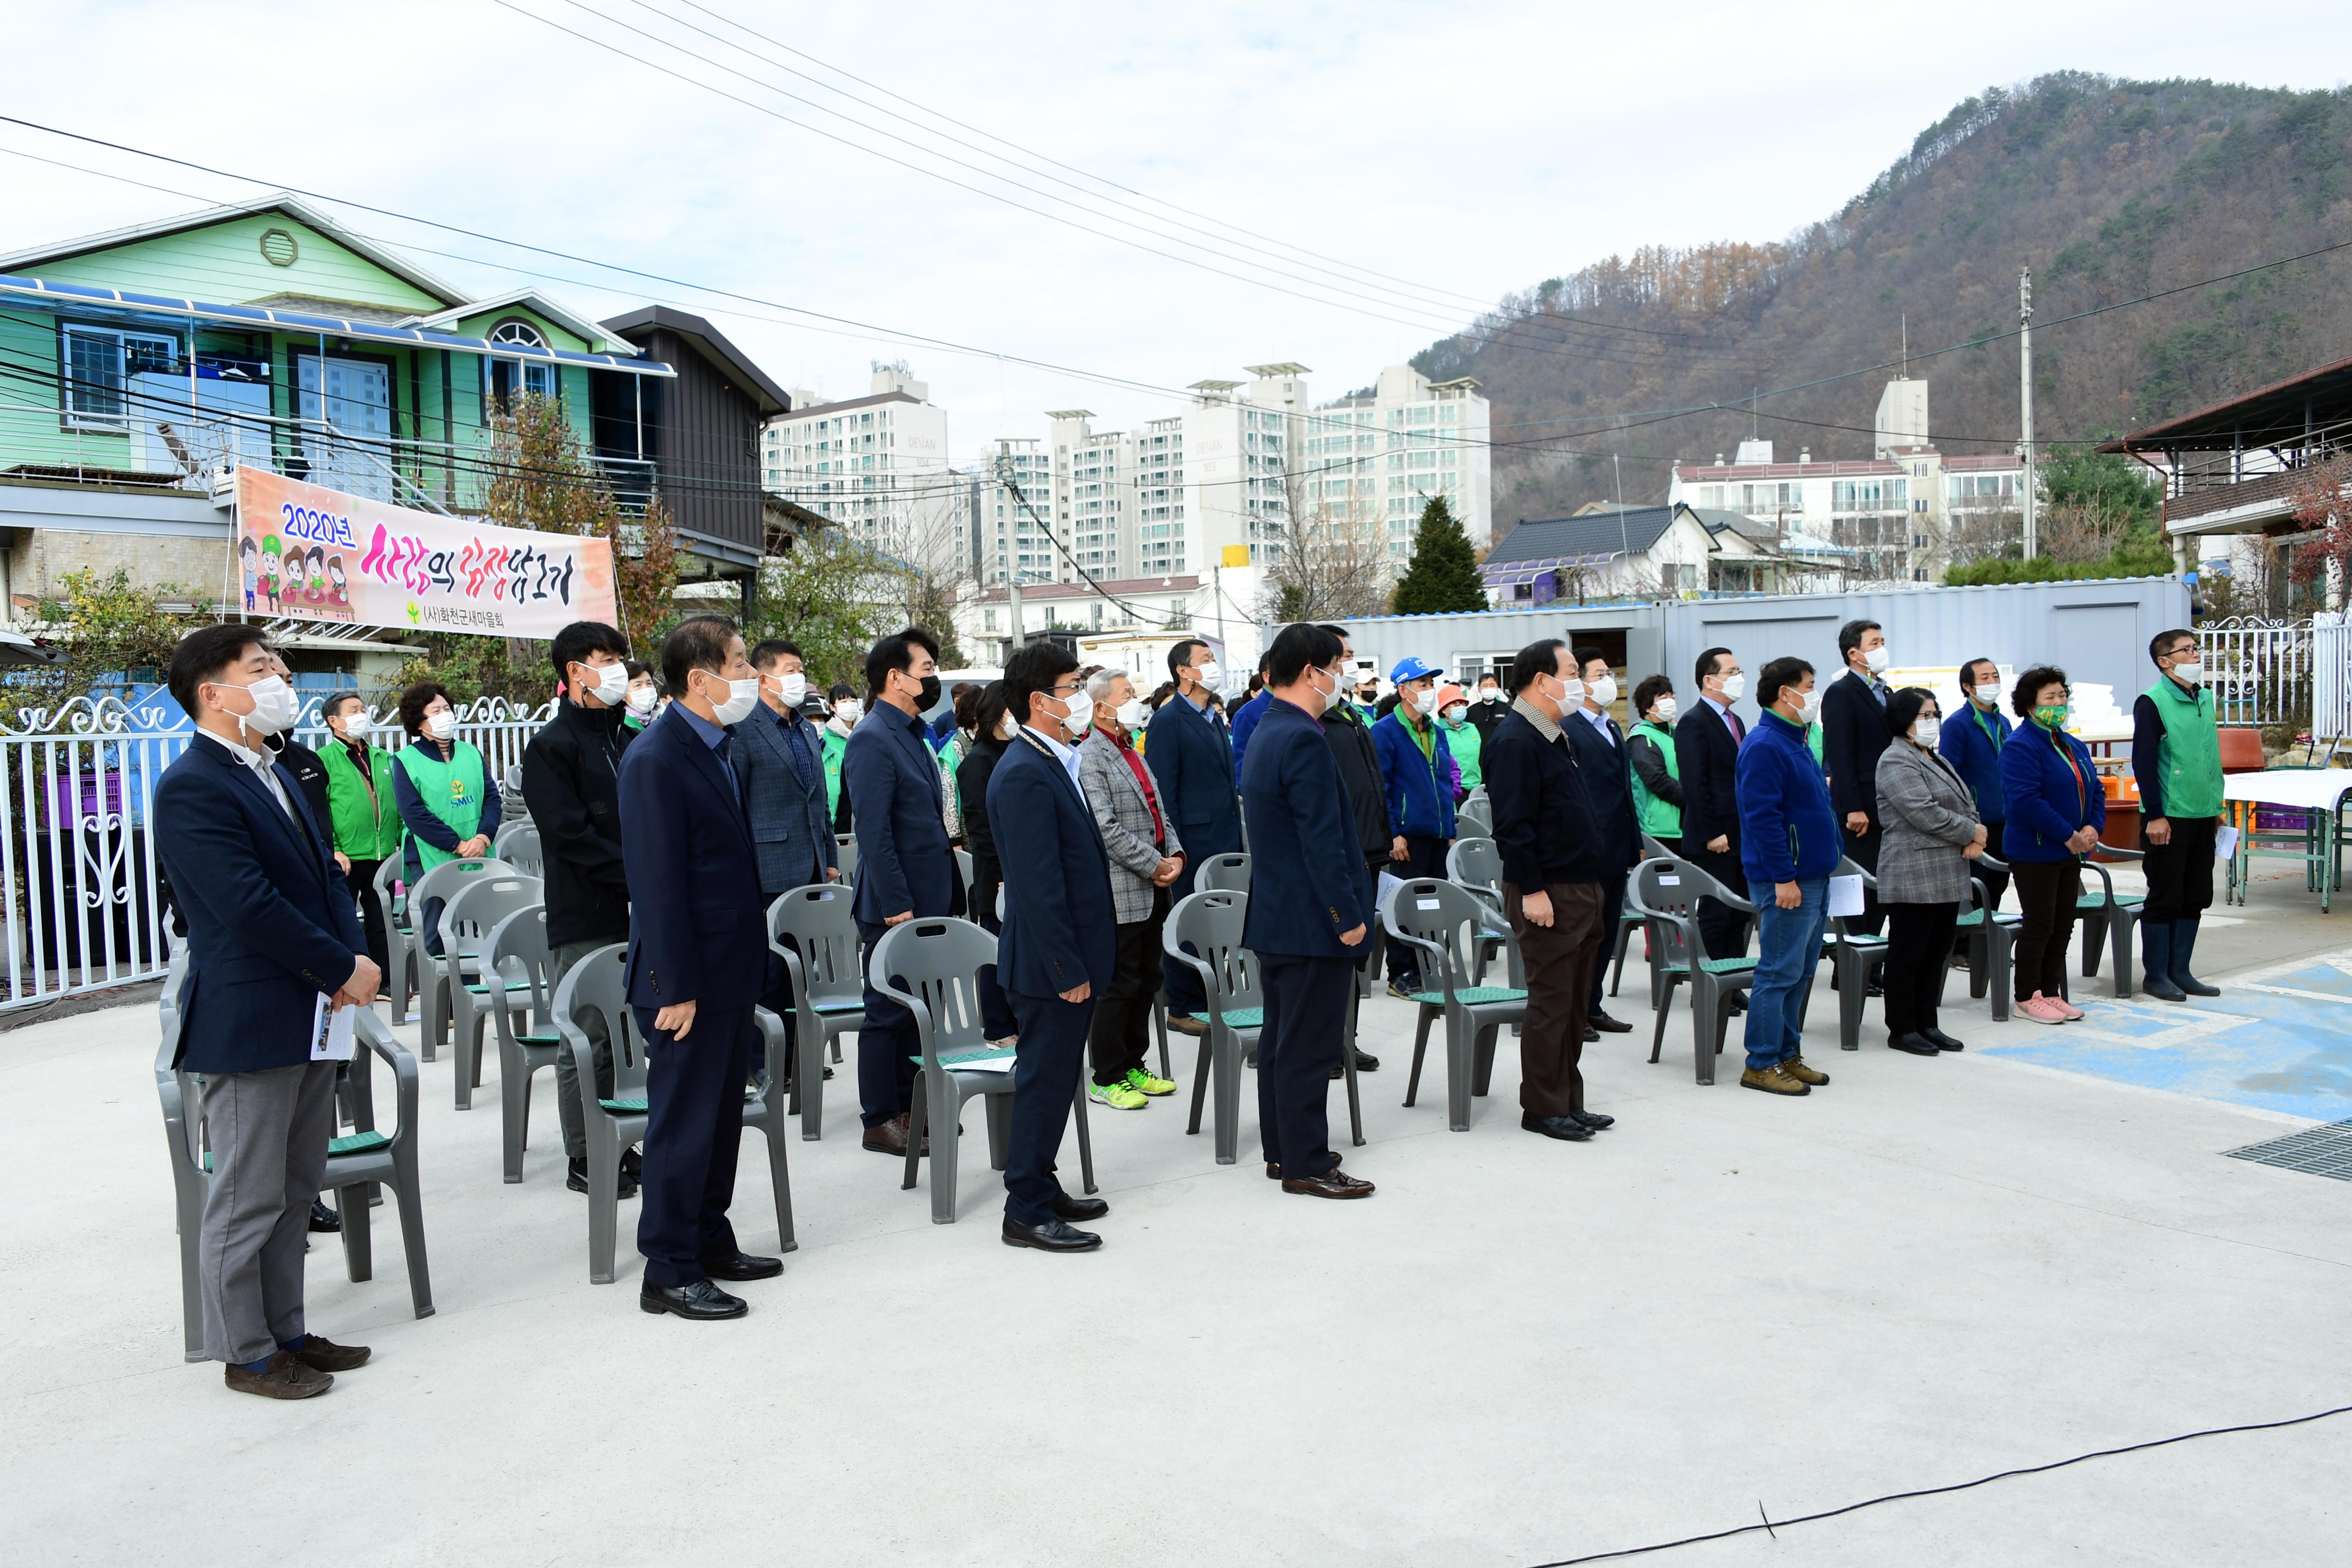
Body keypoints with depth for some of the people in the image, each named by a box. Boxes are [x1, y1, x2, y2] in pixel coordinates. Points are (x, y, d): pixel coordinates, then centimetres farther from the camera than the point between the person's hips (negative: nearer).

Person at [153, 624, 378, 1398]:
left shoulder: (276, 775, 14)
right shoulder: (191, 789, -16)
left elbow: (325, 875, 13)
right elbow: (249, 906, -23)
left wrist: (353, 963, -4)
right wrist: (344, 969, -15)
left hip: (310, 1015, 9)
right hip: (248, 1024, -9)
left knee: (295, 1190, 17)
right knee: (247, 1200, 3)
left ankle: (284, 1330, 29)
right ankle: (246, 1353, 17)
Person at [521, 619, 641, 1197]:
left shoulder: (631, 739, 15)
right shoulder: (551, 747, -6)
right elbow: (572, 835, -14)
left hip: (638, 912, 6)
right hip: (585, 919, -6)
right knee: (588, 1041, 0)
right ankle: (583, 1159, 10)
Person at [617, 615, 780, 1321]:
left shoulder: (720, 746, 12)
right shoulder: (655, 759, -18)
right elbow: (656, 882, -20)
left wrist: (749, 961, 16)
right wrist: (676, 988, -21)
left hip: (731, 971, 9)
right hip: (690, 980, -9)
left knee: (721, 1116, 18)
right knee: (682, 1124, 0)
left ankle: (710, 1243, 31)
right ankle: (669, 1273, 11)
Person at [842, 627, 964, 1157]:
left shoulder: (913, 734, 14)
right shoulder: (872, 740, -16)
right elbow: (874, 831, -20)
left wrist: (947, 895, 17)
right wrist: (897, 907, -21)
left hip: (927, 900, 9)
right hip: (895, 907, -9)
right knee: (888, 1013, 1)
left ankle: (907, 1106, 26)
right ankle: (880, 1121, 11)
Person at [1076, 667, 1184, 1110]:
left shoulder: (1132, 753, 17)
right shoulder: (1088, 757, -13)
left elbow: (1158, 812, 19)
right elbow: (1106, 828, -20)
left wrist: (1175, 853, 2)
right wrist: (1154, 866, -16)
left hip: (1152, 891, 9)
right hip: (1119, 893, -9)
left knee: (1147, 980, 15)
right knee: (1118, 986, -2)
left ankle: (1132, 1066, 26)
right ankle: (1106, 1078, 8)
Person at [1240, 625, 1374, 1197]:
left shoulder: (1265, 733, 12)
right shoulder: (1305, 740, -20)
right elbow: (1322, 841, -23)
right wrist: (1349, 915, -18)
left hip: (1274, 914, 10)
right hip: (1312, 920, -10)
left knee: (1282, 1037, 16)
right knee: (1310, 1044, -3)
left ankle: (1282, 1149, 26)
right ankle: (1306, 1165, 4)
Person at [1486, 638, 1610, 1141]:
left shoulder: (1560, 735, 17)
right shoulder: (1514, 740, -16)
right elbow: (1513, 824, -20)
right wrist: (1532, 890, -22)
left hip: (1582, 888, 10)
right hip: (1547, 892, -10)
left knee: (1576, 1003, 13)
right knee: (1551, 1002, -3)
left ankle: (1569, 1102, 21)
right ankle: (1542, 1108, 7)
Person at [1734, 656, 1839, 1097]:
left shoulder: (1795, 743, 16)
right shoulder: (1764, 746, -16)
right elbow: (1762, 815, -22)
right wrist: (1783, 877, -23)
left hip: (1813, 878, 10)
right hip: (1787, 882, -10)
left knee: (1800, 973, 14)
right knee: (1779, 973, -5)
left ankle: (1788, 1055, 22)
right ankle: (1761, 1065, 2)